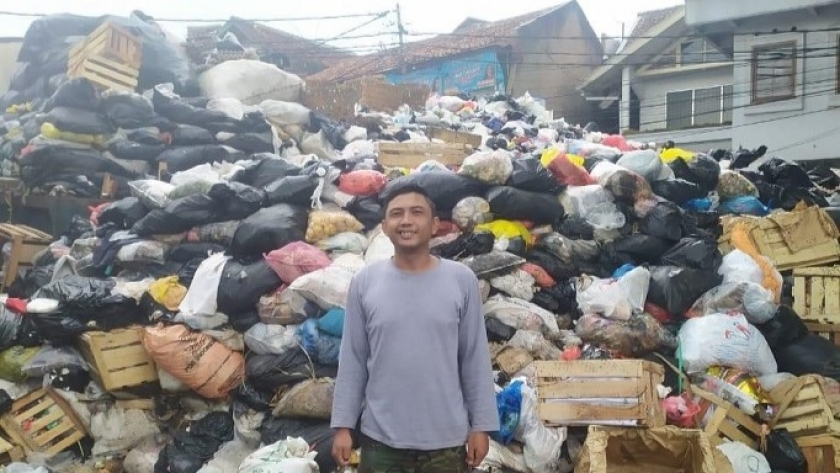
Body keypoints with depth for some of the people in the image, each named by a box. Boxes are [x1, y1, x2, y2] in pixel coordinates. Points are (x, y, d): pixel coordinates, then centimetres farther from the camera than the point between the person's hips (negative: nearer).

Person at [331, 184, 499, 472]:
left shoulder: (462, 280, -4)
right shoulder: (364, 283, -2)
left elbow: (475, 359, -1)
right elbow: (352, 360, 2)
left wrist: (481, 425, -1)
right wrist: (343, 425, -1)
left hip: (446, 439, 0)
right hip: (381, 438, 1)